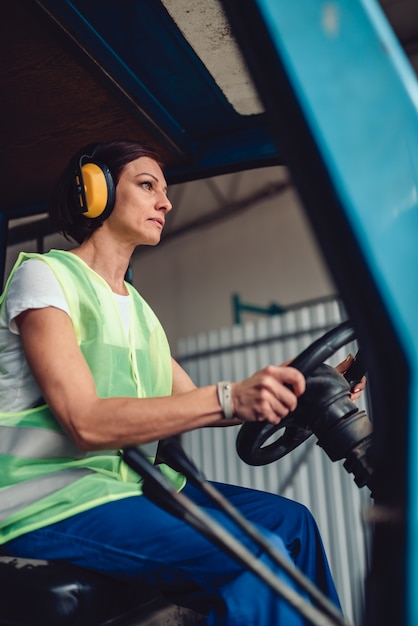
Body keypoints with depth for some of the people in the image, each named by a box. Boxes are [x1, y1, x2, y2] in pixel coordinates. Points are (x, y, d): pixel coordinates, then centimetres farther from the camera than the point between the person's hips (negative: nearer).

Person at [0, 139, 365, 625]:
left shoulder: (136, 307, 18)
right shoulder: (45, 276, -8)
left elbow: (190, 404, 11)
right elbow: (85, 424, -21)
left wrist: (301, 389, -1)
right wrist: (229, 398, -31)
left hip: (127, 484, 8)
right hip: (50, 504, -8)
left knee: (290, 520, -2)